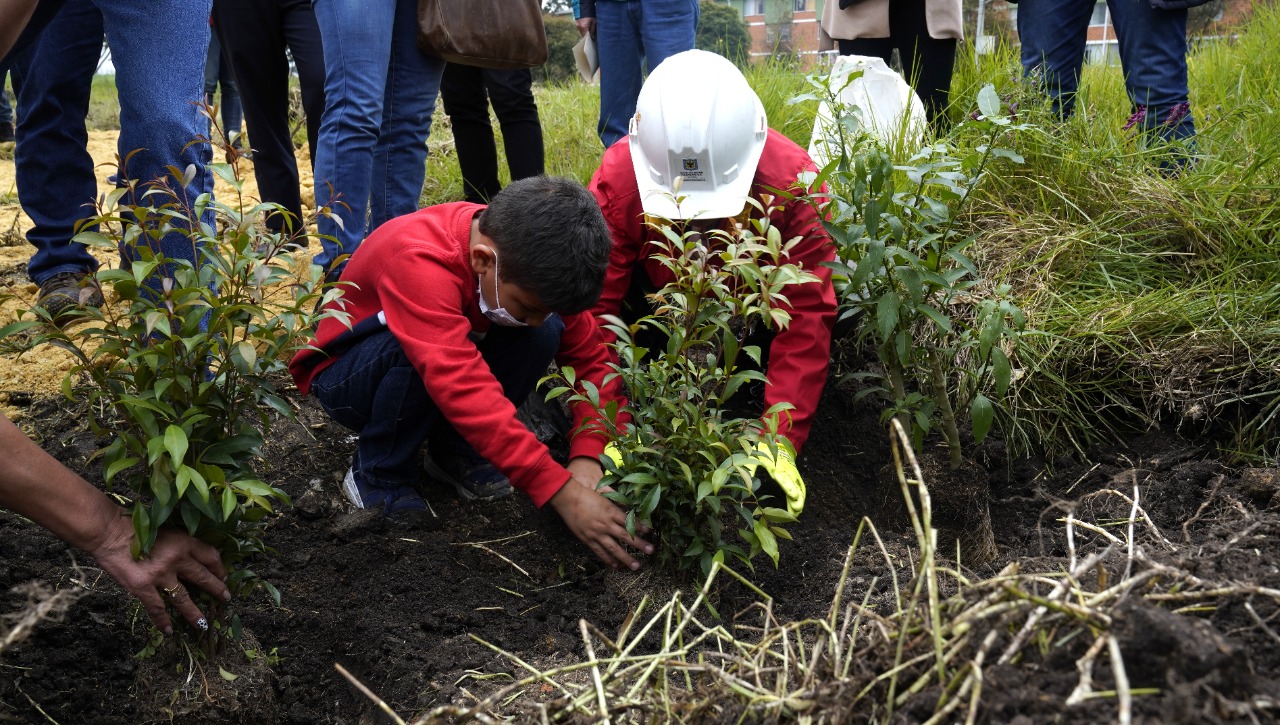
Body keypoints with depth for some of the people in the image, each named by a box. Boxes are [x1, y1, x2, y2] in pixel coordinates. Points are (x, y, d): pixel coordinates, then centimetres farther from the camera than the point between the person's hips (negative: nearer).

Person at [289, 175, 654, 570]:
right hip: (346, 374, -5)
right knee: (416, 352, -38)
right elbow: (464, 389, -47)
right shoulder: (418, 261, -39)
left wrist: (587, 457, -31)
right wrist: (561, 491, -48)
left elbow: (590, 357, -15)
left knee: (545, 334, -21)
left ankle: (455, 452, -2)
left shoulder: (530, 263, -20)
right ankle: (378, 476, -11)